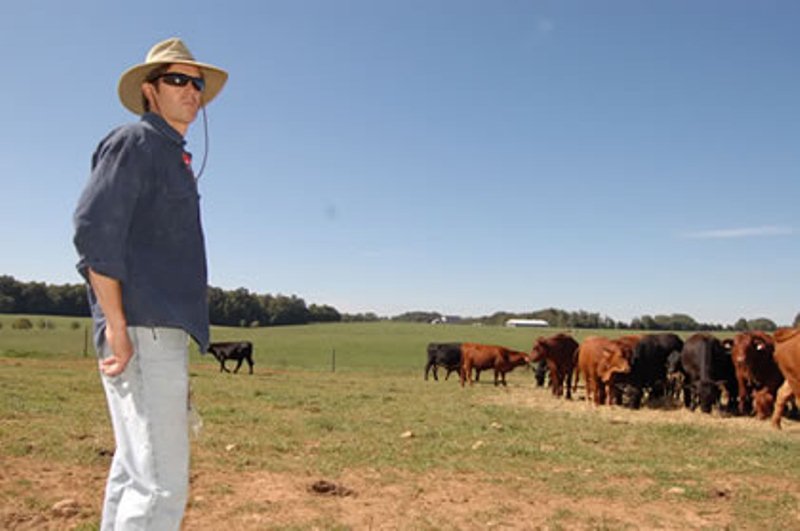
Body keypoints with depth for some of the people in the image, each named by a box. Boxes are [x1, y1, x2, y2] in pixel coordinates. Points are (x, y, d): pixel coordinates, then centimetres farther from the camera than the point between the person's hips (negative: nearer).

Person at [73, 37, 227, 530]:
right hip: (142, 331, -10)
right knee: (162, 482, -11)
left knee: (134, 472, 14)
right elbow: (94, 230, -15)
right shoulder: (135, 141, -3)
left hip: (164, 333, 10)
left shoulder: (176, 158, 23)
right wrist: (117, 327, -20)